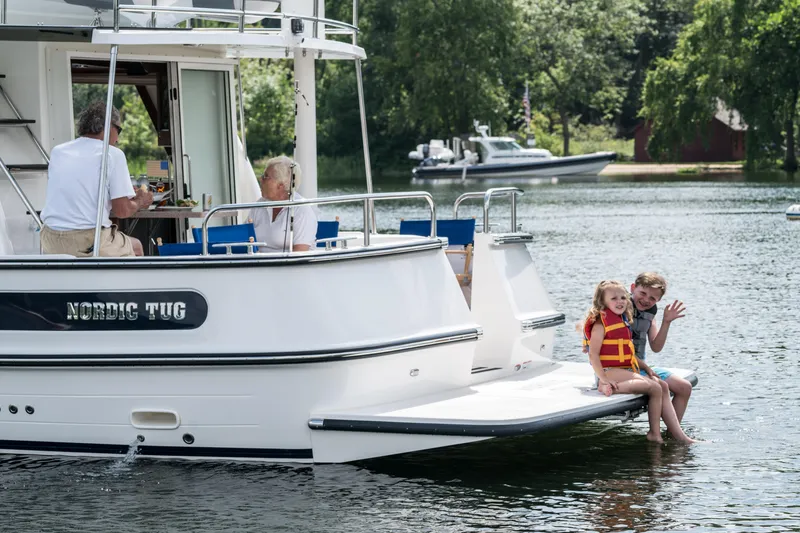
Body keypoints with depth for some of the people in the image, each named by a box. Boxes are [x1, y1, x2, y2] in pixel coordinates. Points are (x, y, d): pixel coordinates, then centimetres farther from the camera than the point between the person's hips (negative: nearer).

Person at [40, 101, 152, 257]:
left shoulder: (58, 152, 12)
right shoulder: (113, 154, -4)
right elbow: (122, 210, -7)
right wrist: (139, 202, 16)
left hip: (51, 244, 5)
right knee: (135, 247, 26)